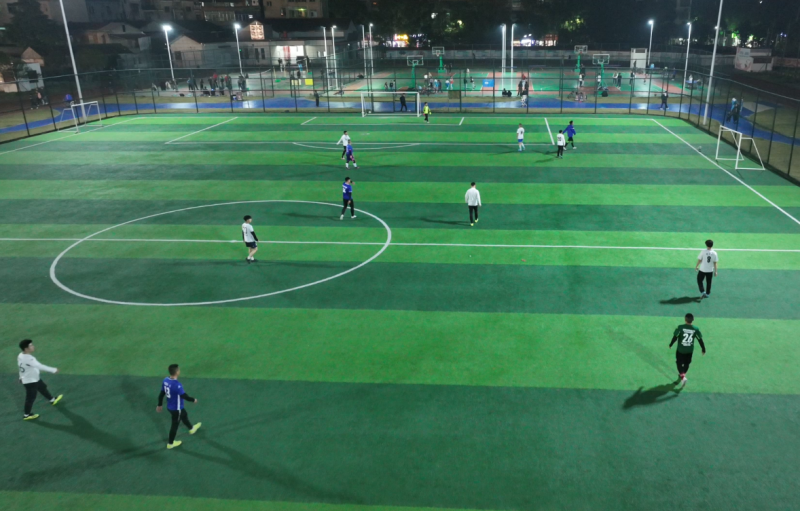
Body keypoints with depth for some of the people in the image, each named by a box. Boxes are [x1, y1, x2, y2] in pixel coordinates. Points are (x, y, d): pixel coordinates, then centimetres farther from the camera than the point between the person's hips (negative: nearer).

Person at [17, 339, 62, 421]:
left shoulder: (20, 356, -6)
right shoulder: (29, 359, -37)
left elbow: (21, 366, 10)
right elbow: (40, 366, -39)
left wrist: (21, 377, 25)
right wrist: (53, 370, -33)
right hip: (30, 381, -10)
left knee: (43, 388, 27)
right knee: (31, 398, 9)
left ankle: (52, 400, 48)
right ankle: (26, 415, 26)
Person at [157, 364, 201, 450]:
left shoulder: (165, 380, -10)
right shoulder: (177, 385, -36)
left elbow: (161, 393, 1)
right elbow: (184, 396, -26)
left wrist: (160, 405, 15)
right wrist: (193, 400, -7)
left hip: (170, 407, 8)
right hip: (176, 408, -8)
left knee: (184, 415, 30)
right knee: (175, 425, 13)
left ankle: (191, 429, 54)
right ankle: (170, 443, 31)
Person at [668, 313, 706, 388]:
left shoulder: (680, 327, -16)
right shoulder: (695, 329, -9)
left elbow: (675, 337, -12)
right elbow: (700, 340, -4)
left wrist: (670, 345, 3)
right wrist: (703, 349, 8)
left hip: (680, 349, -3)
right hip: (690, 350, 3)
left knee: (679, 363, 8)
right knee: (686, 364, 19)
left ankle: (682, 377, -12)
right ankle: (681, 377, 32)